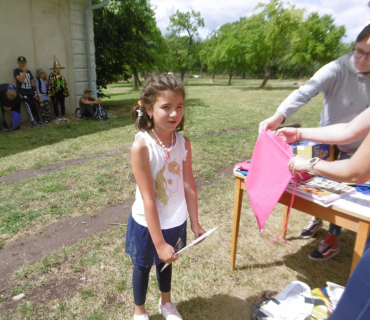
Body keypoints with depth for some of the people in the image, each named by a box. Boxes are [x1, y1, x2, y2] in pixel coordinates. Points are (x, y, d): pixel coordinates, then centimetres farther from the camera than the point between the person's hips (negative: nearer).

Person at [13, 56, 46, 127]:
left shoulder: (28, 71, 16)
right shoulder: (16, 71, 1)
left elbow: (32, 82, 17)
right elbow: (21, 80, -14)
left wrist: (34, 92, 11)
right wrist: (24, 71, -9)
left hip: (30, 92, 5)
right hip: (22, 92, -4)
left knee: (34, 105, -2)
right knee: (28, 104, -18)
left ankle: (38, 120, 5)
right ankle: (33, 121, -15)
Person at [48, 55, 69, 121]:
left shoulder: (61, 76, 14)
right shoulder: (52, 75, -2)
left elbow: (65, 83, 15)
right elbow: (50, 81, -16)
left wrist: (66, 91, 11)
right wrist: (56, 77, -17)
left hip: (61, 92, 5)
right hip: (55, 92, -5)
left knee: (62, 104, 8)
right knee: (56, 105, 0)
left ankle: (63, 116, 15)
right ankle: (57, 117, 6)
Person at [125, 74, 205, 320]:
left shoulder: (184, 143, -11)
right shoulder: (141, 146, -26)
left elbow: (189, 186, -4)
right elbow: (148, 198, -25)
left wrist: (195, 223, 2)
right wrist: (159, 242, -20)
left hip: (175, 221, 4)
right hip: (147, 223, -4)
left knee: (166, 262, 28)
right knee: (143, 266, 22)